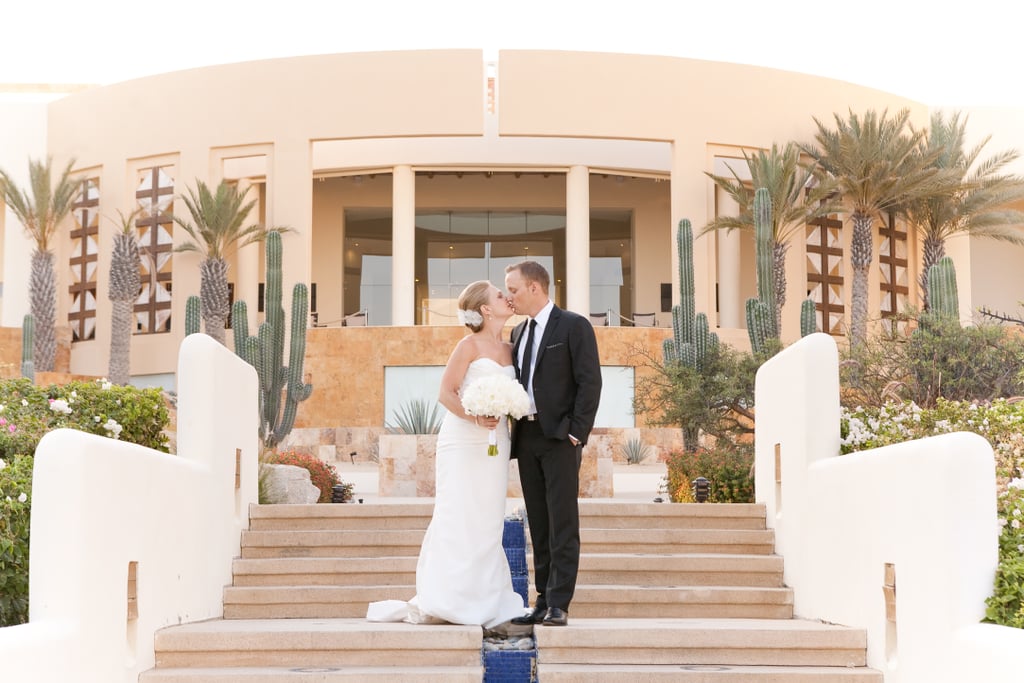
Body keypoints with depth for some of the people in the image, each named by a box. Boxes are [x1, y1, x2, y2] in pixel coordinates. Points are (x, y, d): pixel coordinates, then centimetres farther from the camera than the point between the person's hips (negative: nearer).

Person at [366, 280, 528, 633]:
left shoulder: (509, 349, 13)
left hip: (495, 445, 6)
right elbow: (446, 393, -10)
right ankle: (438, 603, -1)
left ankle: (490, 609, 8)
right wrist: (474, 416, -24)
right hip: (463, 442, -6)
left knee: (487, 525, 6)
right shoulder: (469, 345, -5)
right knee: (457, 521, -6)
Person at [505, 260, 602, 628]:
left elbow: (590, 382, -10)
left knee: (563, 525, -6)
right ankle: (543, 601, 11)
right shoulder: (518, 332, 16)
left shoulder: (574, 326, -5)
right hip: (527, 436, 7)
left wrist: (576, 432, -14)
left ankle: (559, 605, -6)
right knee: (539, 526, 8)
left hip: (560, 437, -7)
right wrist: (512, 430, 6)